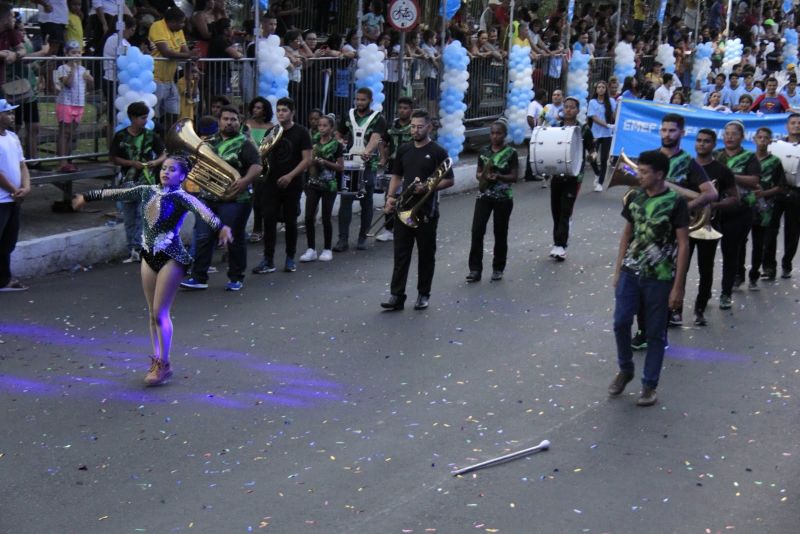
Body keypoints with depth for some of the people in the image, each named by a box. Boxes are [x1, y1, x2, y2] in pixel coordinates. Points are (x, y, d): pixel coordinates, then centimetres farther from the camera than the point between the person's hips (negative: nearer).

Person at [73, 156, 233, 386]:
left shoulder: (180, 196, -12)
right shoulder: (148, 191, 7)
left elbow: (201, 210, -31)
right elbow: (117, 193, 18)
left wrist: (220, 227, -50)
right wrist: (87, 197, 29)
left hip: (170, 258, -6)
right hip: (150, 256, 6)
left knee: (160, 312, -5)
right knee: (153, 313, 11)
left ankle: (164, 364, 5)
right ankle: (157, 360, 21)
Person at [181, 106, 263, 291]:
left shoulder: (244, 143, -3)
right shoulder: (210, 141, 14)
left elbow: (256, 166, -14)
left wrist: (244, 181, -31)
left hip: (233, 198, -5)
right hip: (207, 197, 5)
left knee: (234, 239, 3)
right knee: (203, 238, 2)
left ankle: (236, 278, 14)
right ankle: (199, 277, 6)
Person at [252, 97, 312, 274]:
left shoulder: (301, 132, -3)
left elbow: (307, 159, -8)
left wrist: (290, 175, -19)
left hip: (292, 185, -3)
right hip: (272, 183, 3)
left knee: (290, 221, 6)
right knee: (269, 220, -5)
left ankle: (290, 259, 18)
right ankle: (268, 261, -3)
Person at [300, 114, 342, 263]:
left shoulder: (336, 145, -3)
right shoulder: (314, 143, 8)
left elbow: (341, 167, -5)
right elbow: (309, 164, 13)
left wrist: (325, 162, -16)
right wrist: (312, 156, -7)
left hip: (329, 185, -4)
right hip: (313, 183, 4)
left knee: (326, 218, 1)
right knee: (309, 217, -3)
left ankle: (327, 249, 12)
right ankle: (311, 249, 4)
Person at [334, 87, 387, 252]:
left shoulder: (378, 119, -2)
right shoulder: (349, 116, 11)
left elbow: (375, 138, -19)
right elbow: (338, 134, 22)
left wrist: (367, 151, -38)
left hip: (368, 165, -2)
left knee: (366, 202, 4)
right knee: (345, 201, -4)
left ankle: (363, 238, 13)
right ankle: (343, 239, -4)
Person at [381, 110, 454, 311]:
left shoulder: (437, 152, -4)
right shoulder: (404, 150, 10)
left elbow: (449, 180, -4)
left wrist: (427, 187, -18)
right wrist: (390, 197, 5)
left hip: (426, 211, -4)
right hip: (404, 209, 4)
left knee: (426, 255, 7)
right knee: (401, 254, 1)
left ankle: (423, 295, 17)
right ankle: (397, 296, 1)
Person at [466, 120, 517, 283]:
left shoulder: (511, 153, -3)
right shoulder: (484, 152, 6)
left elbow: (514, 177, -5)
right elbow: (478, 173, 12)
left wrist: (498, 176, -22)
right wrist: (482, 176, -12)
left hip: (503, 198, -2)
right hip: (484, 196, 2)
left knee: (500, 233, 6)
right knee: (477, 231, -8)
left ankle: (498, 269, 18)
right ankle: (475, 269, -4)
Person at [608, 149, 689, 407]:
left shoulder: (676, 202, -11)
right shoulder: (634, 198, 4)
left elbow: (683, 245, -10)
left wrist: (678, 286, -11)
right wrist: (618, 270, 11)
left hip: (660, 278, -4)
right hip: (630, 272, 4)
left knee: (655, 332, 5)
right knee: (620, 322, 0)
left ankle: (649, 385, 17)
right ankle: (625, 369, 24)